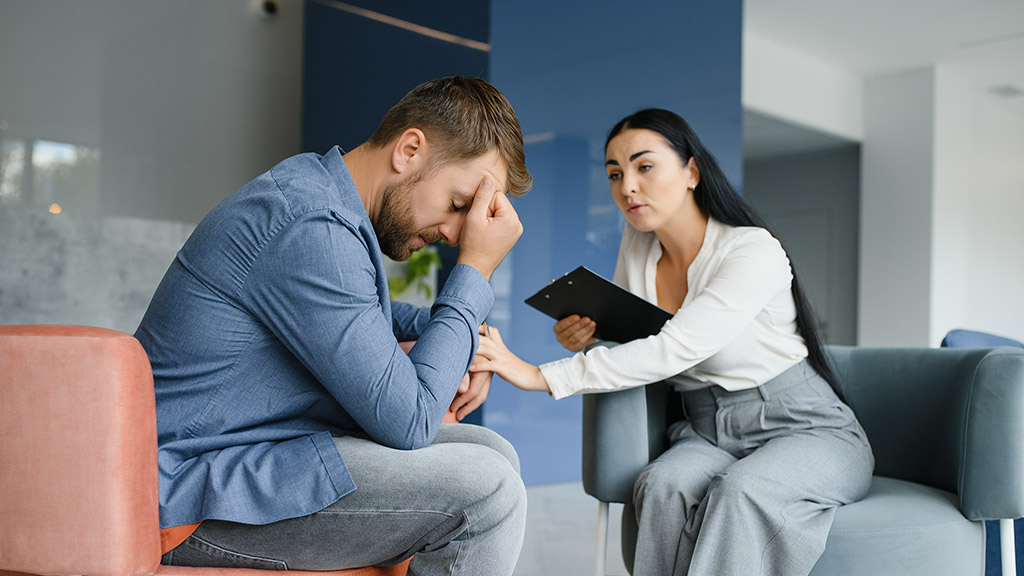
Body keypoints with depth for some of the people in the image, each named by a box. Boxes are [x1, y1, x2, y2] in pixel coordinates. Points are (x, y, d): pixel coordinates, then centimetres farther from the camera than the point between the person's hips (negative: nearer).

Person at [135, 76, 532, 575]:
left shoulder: (313, 189, 9)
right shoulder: (311, 229, -24)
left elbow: (347, 314, 31)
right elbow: (406, 421, -21)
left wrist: (439, 326, 12)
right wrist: (475, 270, -14)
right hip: (193, 491, -10)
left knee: (491, 453, 4)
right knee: (486, 489, -22)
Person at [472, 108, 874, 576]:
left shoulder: (755, 253, -19)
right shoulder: (636, 244, 2)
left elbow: (674, 350, -31)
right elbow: (625, 336, 15)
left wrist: (541, 376, -35)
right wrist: (587, 334, -11)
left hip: (805, 429, -4)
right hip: (709, 434, 5)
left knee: (739, 492, -36)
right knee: (662, 485, -29)